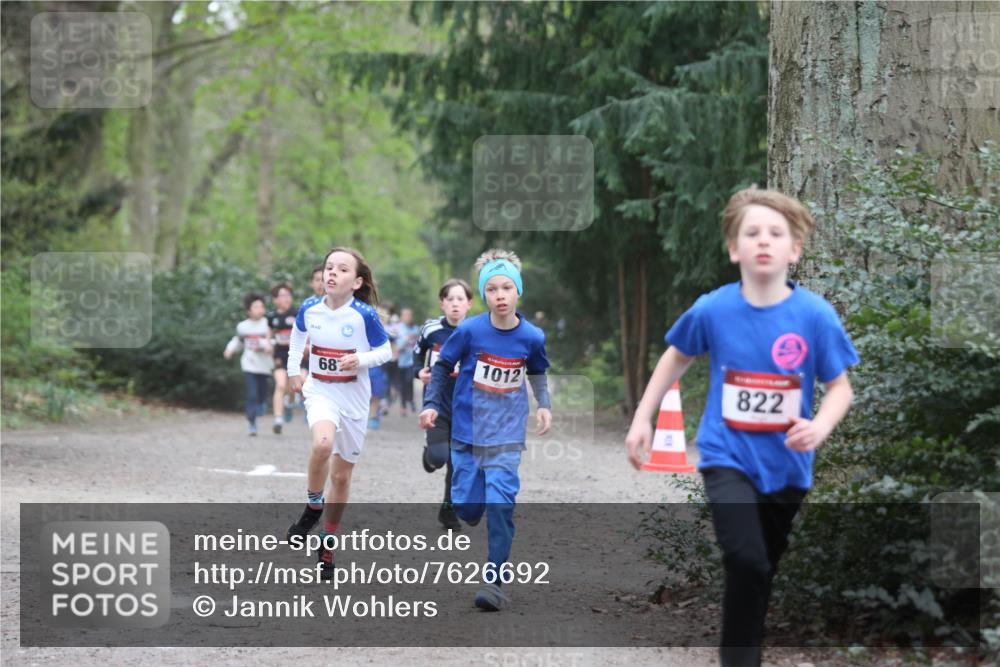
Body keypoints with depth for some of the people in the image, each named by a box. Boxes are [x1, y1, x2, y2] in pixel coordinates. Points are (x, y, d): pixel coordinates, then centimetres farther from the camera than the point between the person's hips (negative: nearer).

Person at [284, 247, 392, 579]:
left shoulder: (365, 315, -16)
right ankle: (313, 507, -7)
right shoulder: (309, 310, -6)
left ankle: (327, 544, 29)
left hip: (354, 398, 0)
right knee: (323, 443, -33)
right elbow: (297, 335, 17)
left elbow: (385, 351, -4)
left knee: (342, 476, 11)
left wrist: (361, 359, -22)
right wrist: (293, 369, 12)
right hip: (320, 392, 0)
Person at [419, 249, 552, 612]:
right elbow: (442, 365, 2)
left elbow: (537, 372, 14)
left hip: (507, 435, 0)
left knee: (500, 505, -13)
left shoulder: (532, 336, -6)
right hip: (467, 430, 1)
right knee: (467, 507, 3)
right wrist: (432, 404, -7)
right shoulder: (469, 330, -11)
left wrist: (544, 405, 0)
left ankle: (495, 581, -9)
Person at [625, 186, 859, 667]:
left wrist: (819, 428, -25)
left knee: (762, 570, 16)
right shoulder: (713, 310, -12)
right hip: (727, 455, -2)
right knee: (746, 560, -22)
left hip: (785, 462, 2)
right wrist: (642, 419, 8)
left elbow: (840, 387, -5)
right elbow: (676, 358, 8)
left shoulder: (816, 316, -14)